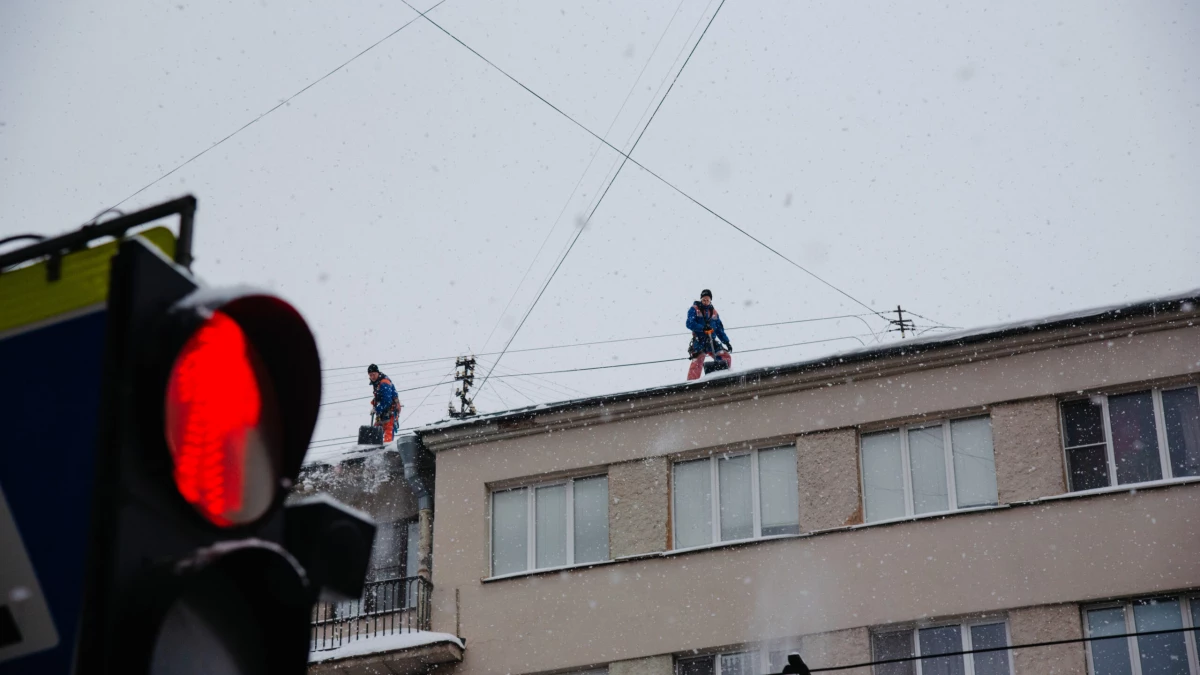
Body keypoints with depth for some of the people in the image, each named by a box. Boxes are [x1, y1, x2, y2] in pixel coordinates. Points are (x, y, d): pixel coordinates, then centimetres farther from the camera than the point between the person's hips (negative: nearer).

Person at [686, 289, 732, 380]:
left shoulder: (713, 312, 18)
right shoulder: (694, 309, 2)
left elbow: (719, 329, 21)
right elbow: (689, 324, -12)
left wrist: (726, 342, 12)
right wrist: (702, 327, -25)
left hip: (712, 342, 5)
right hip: (699, 341, -5)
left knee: (726, 358, -4)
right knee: (697, 362, -22)